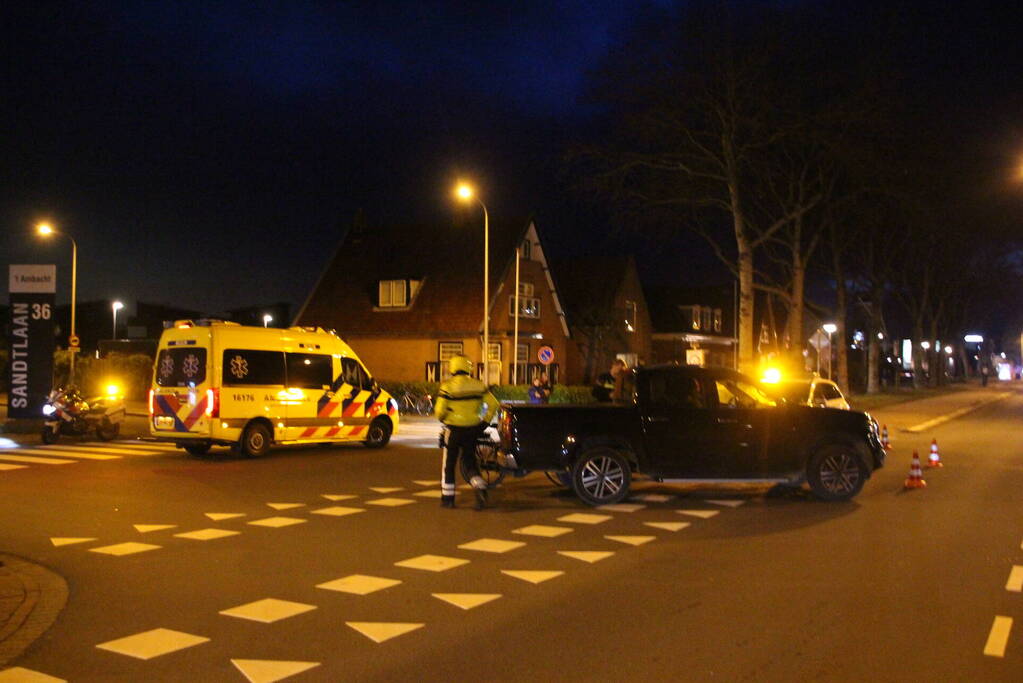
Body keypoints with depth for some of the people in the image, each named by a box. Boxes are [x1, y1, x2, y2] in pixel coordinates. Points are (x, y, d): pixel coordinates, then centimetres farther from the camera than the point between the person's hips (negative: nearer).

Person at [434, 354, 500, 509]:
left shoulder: (447, 386, -12)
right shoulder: (477, 385, 0)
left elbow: (440, 411, -13)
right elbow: (493, 404, -1)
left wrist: (442, 419, 9)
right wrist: (485, 422, 7)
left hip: (453, 430, -3)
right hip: (472, 430, 3)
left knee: (449, 464, 11)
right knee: (470, 462, 16)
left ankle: (447, 498, 16)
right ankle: (480, 488, -6)